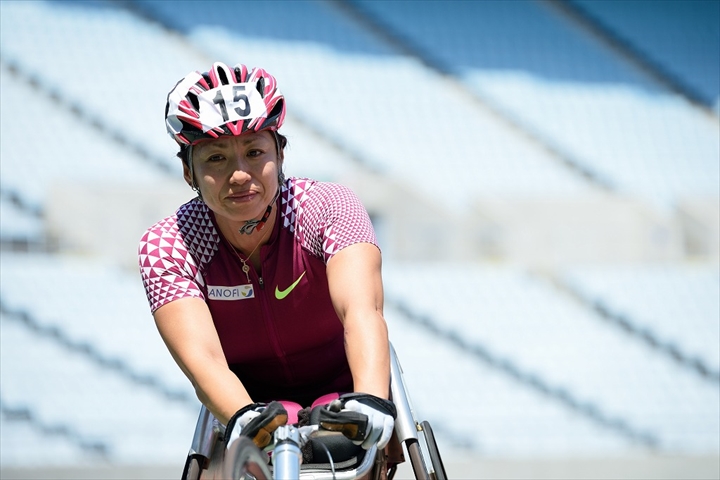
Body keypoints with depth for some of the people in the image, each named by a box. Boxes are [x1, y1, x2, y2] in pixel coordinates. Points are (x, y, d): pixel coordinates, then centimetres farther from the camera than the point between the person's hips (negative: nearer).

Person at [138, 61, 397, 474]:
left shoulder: (330, 207, -21)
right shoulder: (168, 247, -19)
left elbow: (361, 311, -39)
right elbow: (202, 358, -35)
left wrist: (370, 401, -59)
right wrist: (245, 418, -58)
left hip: (343, 397, 0)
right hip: (247, 399, 0)